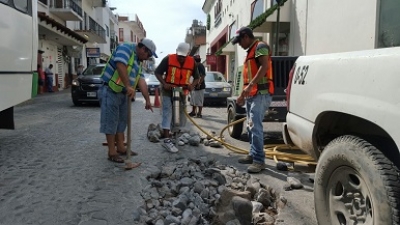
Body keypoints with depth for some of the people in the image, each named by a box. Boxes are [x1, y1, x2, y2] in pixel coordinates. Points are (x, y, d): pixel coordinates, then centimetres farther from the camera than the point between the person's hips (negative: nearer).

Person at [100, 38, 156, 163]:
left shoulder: (138, 62, 15)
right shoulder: (126, 49, -12)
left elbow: (141, 81, 10)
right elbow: (120, 66, -29)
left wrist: (147, 100, 5)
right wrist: (129, 86, -33)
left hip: (123, 93, 9)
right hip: (110, 91, -9)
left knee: (121, 121, 13)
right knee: (110, 121, -3)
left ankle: (120, 148, 24)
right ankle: (112, 152, 3)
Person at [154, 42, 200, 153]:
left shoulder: (192, 62, -4)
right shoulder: (168, 59, -13)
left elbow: (196, 77, 7)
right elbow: (157, 72, -7)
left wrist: (192, 85, -15)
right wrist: (164, 84, -22)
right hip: (168, 91, -4)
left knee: (181, 115, 13)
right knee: (167, 114, -10)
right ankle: (167, 140, -13)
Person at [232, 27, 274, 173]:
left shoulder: (260, 47, -5)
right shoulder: (250, 51, 24)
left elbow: (264, 67, -21)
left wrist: (250, 85, -28)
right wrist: (243, 95, 27)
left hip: (261, 94, -10)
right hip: (251, 95, 10)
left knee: (255, 126, -16)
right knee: (251, 127, 12)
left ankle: (259, 160, -14)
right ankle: (253, 155, 20)